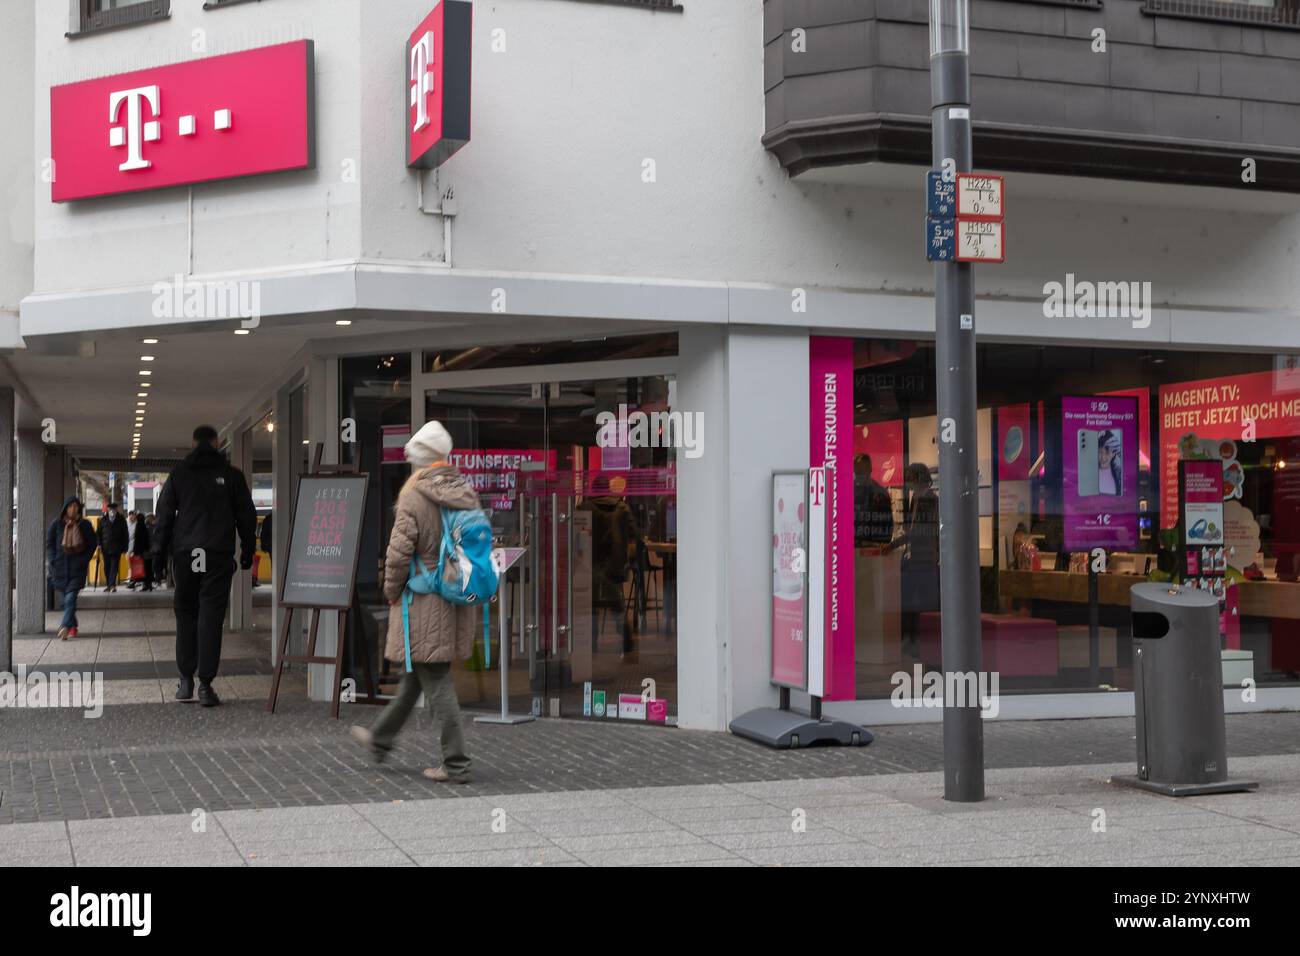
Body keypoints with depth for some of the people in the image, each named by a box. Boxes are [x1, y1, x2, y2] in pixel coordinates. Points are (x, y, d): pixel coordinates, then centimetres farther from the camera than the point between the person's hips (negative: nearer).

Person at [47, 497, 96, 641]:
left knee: (71, 597, -14)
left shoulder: (85, 525, 3)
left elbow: (92, 545, 7)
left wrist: (84, 561, -5)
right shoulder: (56, 524, 5)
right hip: (60, 567, 2)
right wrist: (53, 561, -3)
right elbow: (49, 544, 8)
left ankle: (65, 626, -22)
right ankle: (73, 625, 22)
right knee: (66, 598, 10)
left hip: (77, 567, -2)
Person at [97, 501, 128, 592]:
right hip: (106, 548, 2)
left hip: (116, 548, -2)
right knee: (107, 567, 6)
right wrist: (99, 545, 2)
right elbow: (99, 533, 12)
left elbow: (125, 534, 6)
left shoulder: (121, 520, 5)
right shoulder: (103, 520, 8)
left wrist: (124, 547, 1)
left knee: (114, 567, -9)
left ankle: (112, 584, -15)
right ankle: (108, 585, 14)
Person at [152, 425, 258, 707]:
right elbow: (246, 516, 7)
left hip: (185, 556, 1)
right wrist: (247, 551, 14)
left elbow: (164, 516, 5)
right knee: (211, 618, -2)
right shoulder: (232, 475, 5)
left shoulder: (178, 474, 7)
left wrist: (158, 551, 9)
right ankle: (205, 685, -6)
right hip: (218, 556, -1)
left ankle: (185, 679, 13)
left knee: (185, 614, 14)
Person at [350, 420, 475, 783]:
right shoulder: (467, 495, 6)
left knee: (436, 683, -2)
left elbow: (399, 552, -18)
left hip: (423, 602, -8)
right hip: (458, 601, 8)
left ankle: (456, 764, 0)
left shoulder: (414, 497, -16)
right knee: (415, 674, 21)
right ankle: (380, 739, 38)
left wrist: (392, 591, -2)